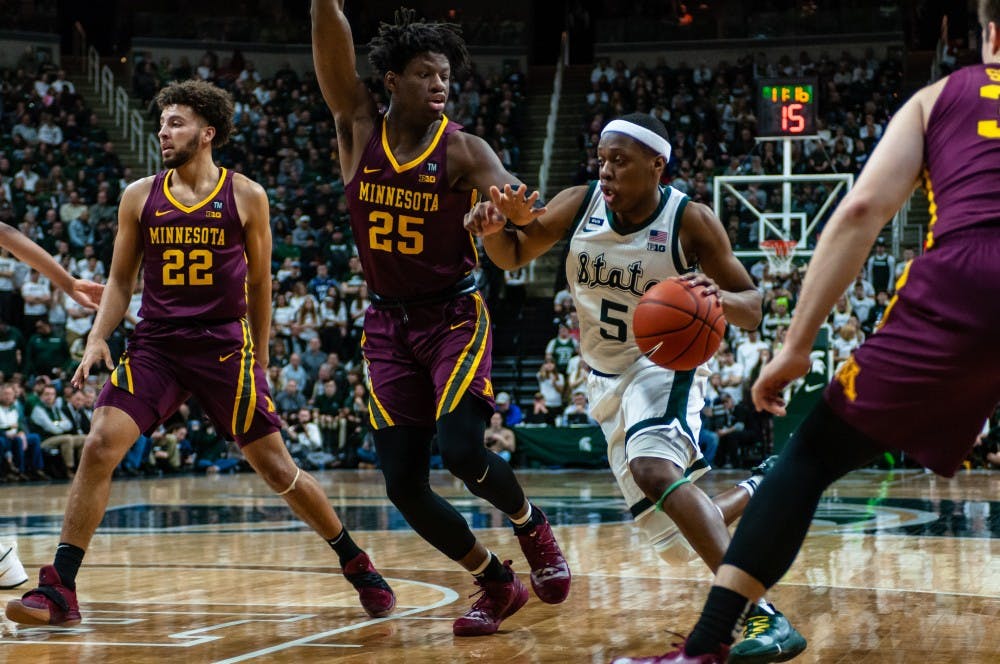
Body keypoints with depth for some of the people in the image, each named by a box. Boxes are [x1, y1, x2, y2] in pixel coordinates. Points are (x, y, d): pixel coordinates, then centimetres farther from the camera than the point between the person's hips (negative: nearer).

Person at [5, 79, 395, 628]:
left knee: (276, 466, 1)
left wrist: (259, 362, 12)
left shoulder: (245, 197, 1)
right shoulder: (139, 197, 5)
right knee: (99, 446, -16)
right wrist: (97, 338, -5)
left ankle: (357, 566, 20)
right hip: (155, 344, 2)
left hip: (224, 346, -2)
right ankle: (58, 590, -11)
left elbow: (259, 284, 9)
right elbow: (120, 280, 11)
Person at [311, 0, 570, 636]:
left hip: (455, 318, -3)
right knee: (403, 484, -2)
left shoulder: (463, 150, -10)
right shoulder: (359, 129, -3)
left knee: (461, 450, -22)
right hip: (388, 326, 3)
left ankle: (532, 524, 12)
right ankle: (498, 584, 17)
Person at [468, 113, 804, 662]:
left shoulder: (690, 221, -20)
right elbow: (512, 255, 1)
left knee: (654, 469, -37)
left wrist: (719, 298, -39)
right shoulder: (578, 204, -11)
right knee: (677, 542, 7)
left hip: (665, 363, -5)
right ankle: (757, 491, 40)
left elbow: (752, 308, -15)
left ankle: (762, 615, -40)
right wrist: (494, 228, -23)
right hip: (607, 380, 5)